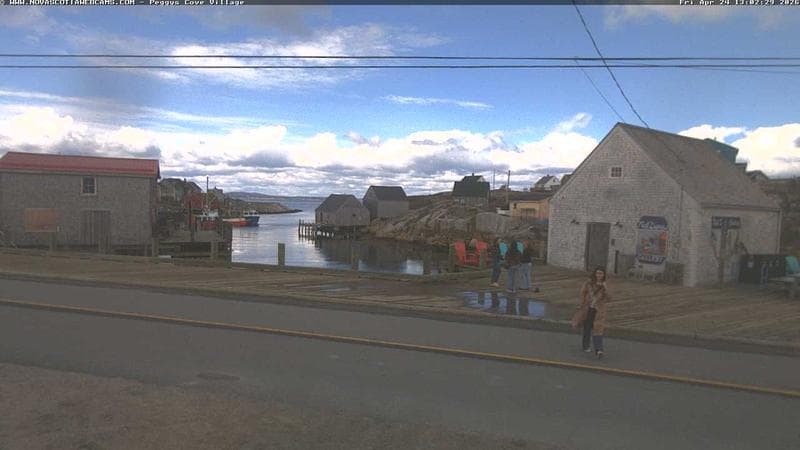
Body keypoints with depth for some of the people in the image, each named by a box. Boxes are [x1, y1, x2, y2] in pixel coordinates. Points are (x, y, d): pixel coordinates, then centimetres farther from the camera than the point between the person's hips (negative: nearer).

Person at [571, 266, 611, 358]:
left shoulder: (605, 285, -2)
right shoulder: (589, 283, -4)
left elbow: (608, 299, -7)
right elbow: (583, 293, 6)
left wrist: (605, 290, -22)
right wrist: (582, 305, 5)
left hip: (598, 310, -1)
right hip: (588, 309, 1)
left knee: (598, 329, -10)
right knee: (587, 328, 13)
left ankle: (599, 350, -14)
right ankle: (586, 346, 30)